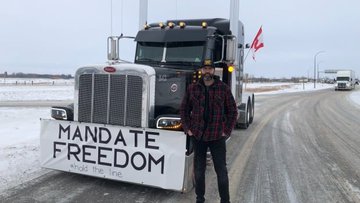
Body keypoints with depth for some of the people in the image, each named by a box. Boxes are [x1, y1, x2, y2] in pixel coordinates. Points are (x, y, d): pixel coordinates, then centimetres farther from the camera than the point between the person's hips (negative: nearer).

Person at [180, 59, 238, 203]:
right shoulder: (192, 88, 3)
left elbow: (232, 111, 2)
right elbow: (184, 109, 9)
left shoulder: (224, 88, -2)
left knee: (221, 170, 6)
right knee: (198, 169, 12)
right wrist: (187, 129, 0)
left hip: (217, 137, -2)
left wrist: (227, 131, -4)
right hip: (197, 136, 2)